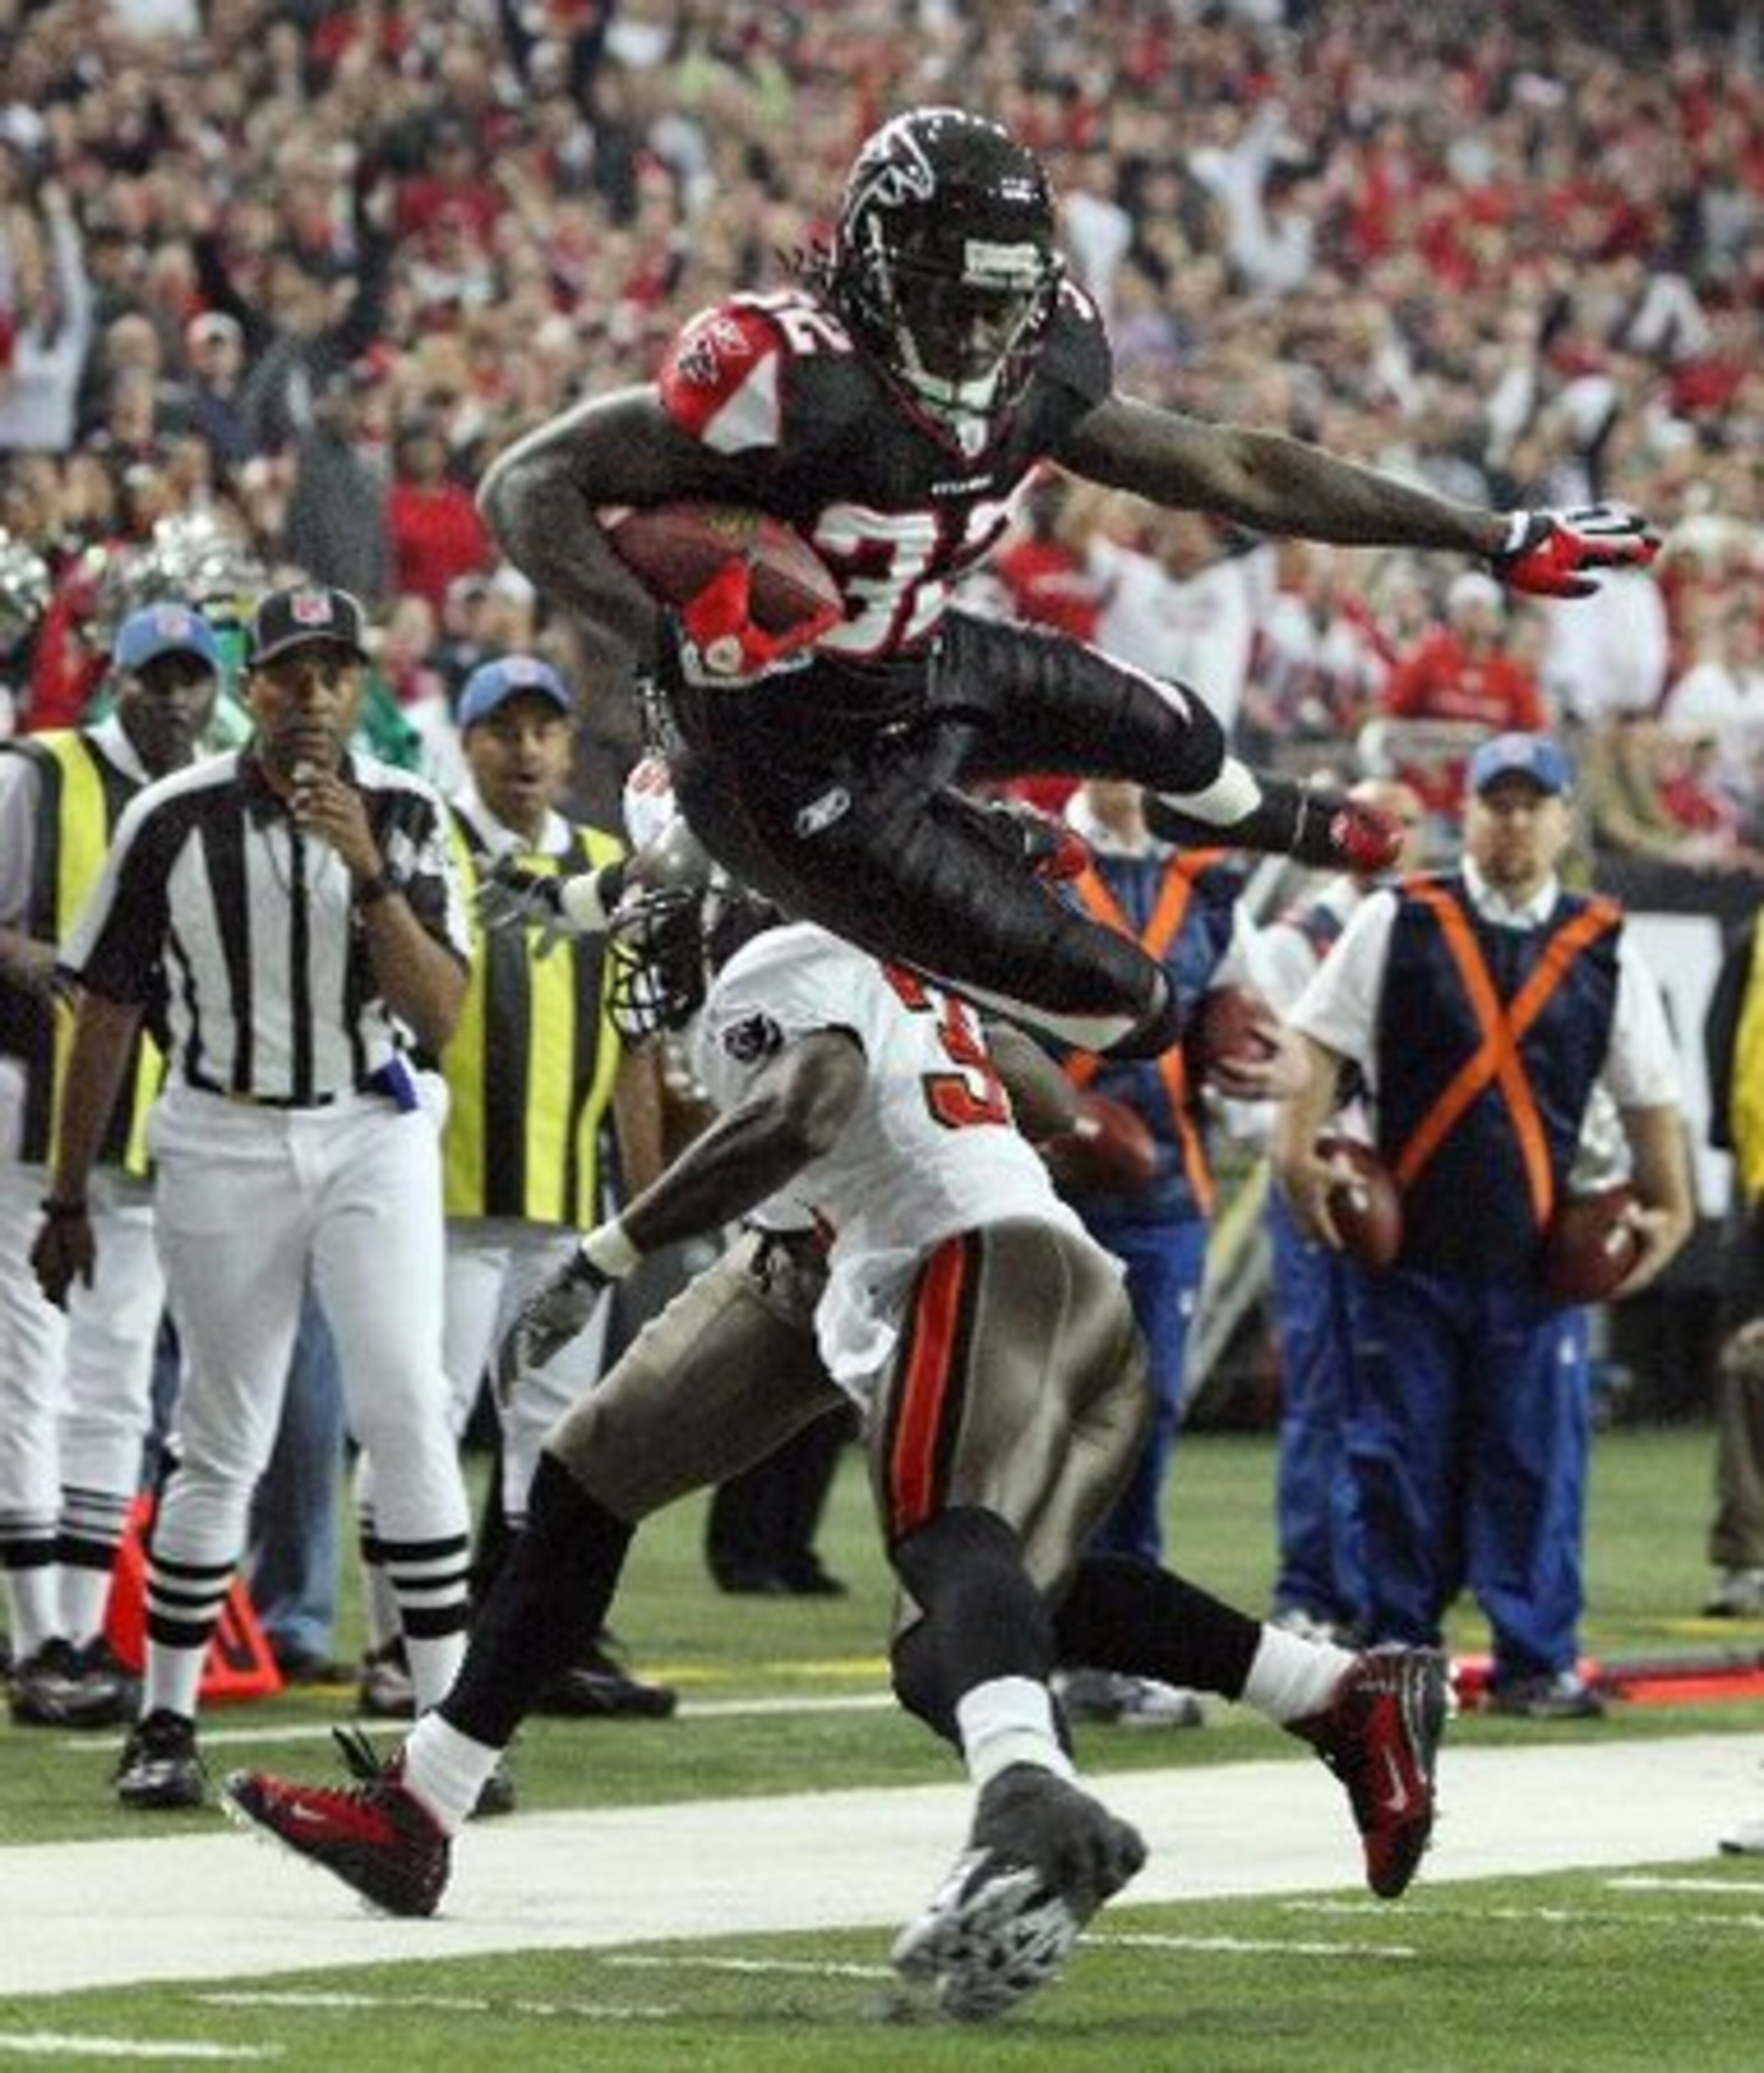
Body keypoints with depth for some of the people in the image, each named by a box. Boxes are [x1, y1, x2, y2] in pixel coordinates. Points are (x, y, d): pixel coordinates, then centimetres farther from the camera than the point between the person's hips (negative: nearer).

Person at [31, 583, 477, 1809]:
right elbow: (106, 1015, 4)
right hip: (222, 1145, -1)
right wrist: (69, 1199, 7)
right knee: (223, 1444, 2)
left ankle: (450, 1720, -7)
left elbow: (441, 1017, -11)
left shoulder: (406, 817, -3)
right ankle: (166, 1728, 13)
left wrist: (369, 873, -23)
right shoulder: (176, 822, -5)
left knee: (408, 1415, -10)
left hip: (372, 1134, 1)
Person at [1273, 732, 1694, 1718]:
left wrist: (1670, 1209, 8)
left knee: (1538, 1454, -1)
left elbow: (1652, 1092, 13)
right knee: (1403, 1453, 2)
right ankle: (1396, 1649, 12)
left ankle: (1537, 1661, 5)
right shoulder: (1399, 924, 4)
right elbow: (1321, 1042, 3)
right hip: (1409, 1243, -1)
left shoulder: (1603, 948, 8)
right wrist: (1300, 1154, -8)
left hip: (1541, 1249, 1)